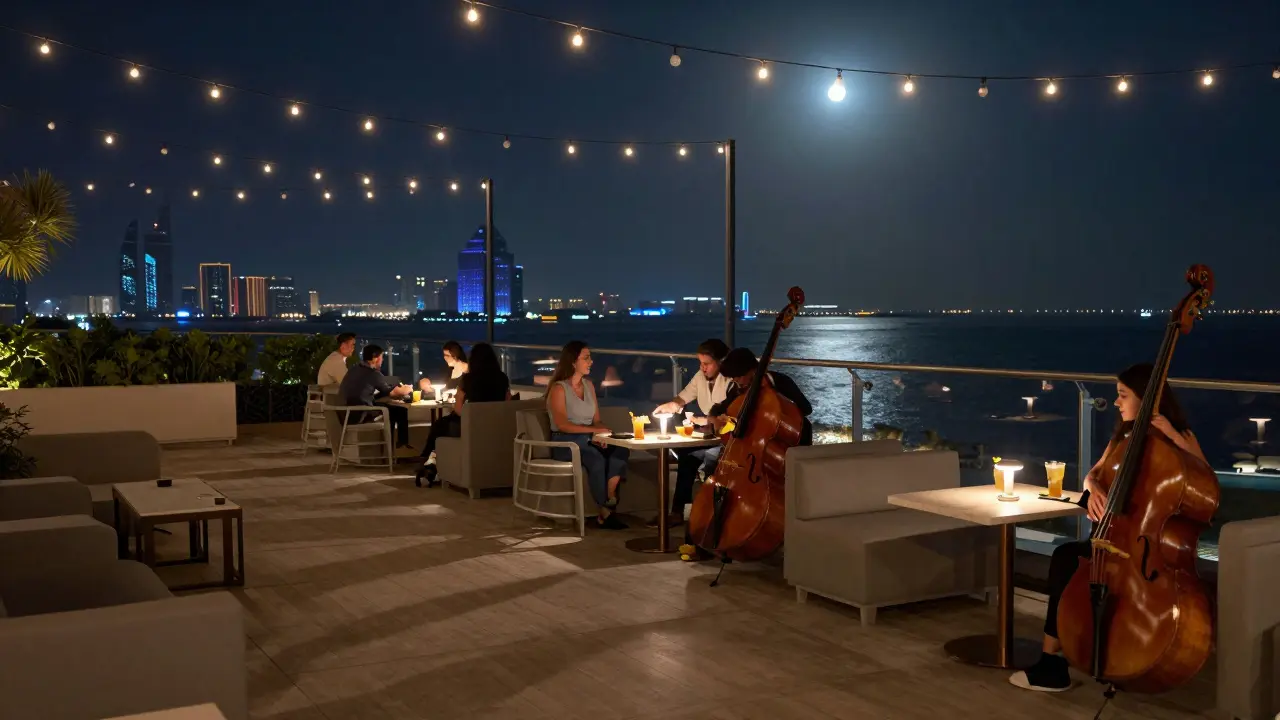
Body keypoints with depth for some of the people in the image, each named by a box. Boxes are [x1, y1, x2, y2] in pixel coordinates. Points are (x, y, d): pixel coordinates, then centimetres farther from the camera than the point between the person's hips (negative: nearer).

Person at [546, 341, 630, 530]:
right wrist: (594, 431, -24)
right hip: (565, 443, -6)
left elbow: (596, 420, 13)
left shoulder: (589, 384, 14)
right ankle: (606, 512, -23)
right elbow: (562, 425, -18)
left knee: (620, 451, -25)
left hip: (588, 440, 6)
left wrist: (600, 434, -10)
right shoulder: (558, 388, -7)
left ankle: (610, 504, -26)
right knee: (597, 459, -35)